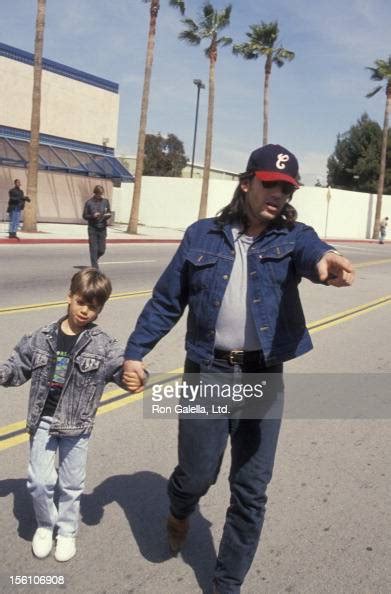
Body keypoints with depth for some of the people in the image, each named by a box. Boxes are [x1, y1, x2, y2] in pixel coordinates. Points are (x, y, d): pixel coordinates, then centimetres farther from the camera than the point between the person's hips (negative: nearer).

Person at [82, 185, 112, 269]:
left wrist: (108, 215, -8)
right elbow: (85, 216, 1)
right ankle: (95, 267, 2)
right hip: (92, 228, -3)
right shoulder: (89, 202, -2)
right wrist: (93, 216, -18)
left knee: (102, 250, 4)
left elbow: (109, 213, 15)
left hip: (102, 228, 3)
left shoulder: (105, 201, 6)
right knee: (94, 249, -4)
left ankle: (94, 260, 34)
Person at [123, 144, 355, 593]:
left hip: (264, 377, 1)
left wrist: (325, 259, -51)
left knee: (251, 490, 8)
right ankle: (179, 511, 46)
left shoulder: (291, 237, -1)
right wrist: (134, 351, 1)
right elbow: (165, 301, 6)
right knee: (197, 474, 7)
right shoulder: (203, 235, 1)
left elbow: (309, 250, -27)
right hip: (208, 372, 0)